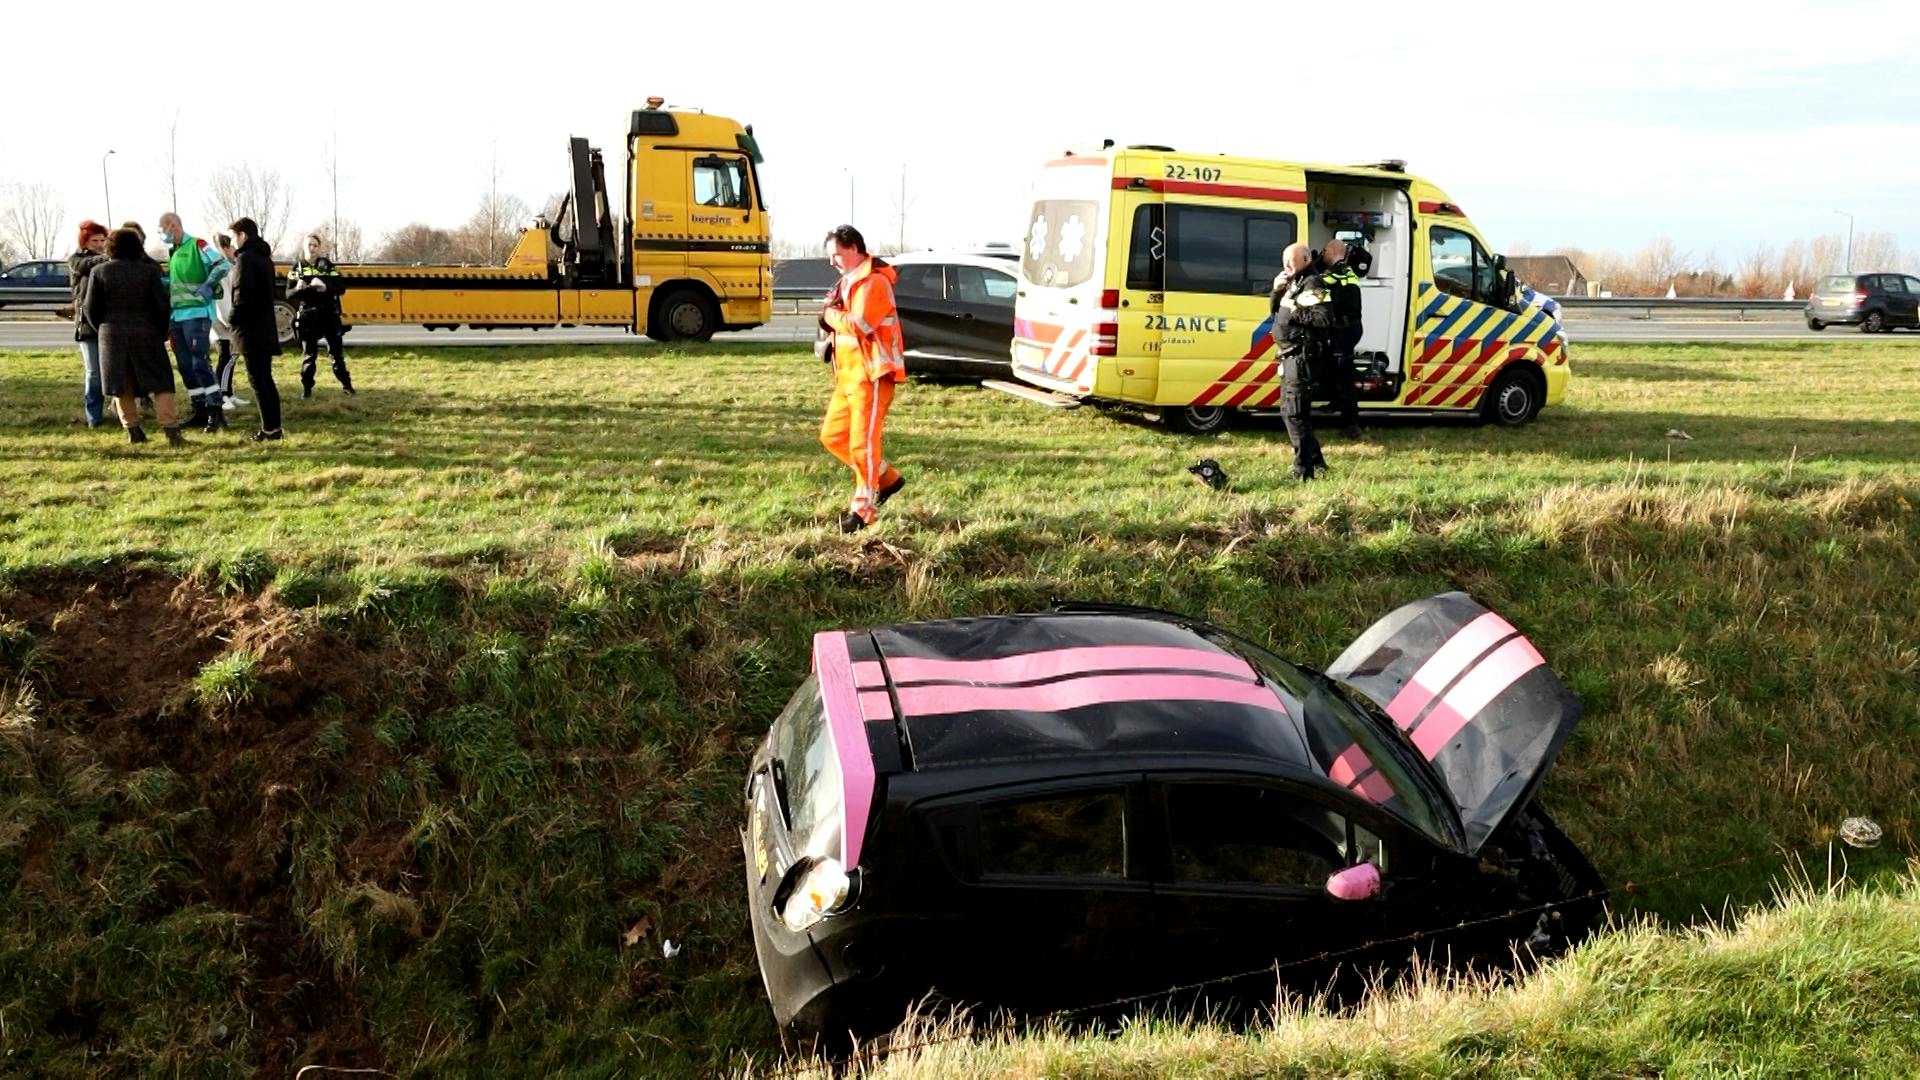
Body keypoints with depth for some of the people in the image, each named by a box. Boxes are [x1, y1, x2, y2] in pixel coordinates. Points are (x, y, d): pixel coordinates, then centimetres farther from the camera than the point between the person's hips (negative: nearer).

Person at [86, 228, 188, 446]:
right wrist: (161, 332, 8)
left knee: (122, 386, 12)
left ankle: (132, 430, 10)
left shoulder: (99, 272, 1)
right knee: (160, 383, 1)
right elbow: (163, 305, -5)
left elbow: (91, 308, 1)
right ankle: (171, 430, -10)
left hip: (112, 336, 2)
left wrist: (103, 329, 16)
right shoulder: (148, 270, -4)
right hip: (146, 334, -1)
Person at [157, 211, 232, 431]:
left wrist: (207, 288, -17)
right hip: (177, 315, 9)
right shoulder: (172, 252, 18)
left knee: (199, 363, -12)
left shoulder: (197, 246, -8)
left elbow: (224, 265, -16)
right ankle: (200, 410, 16)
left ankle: (216, 412, -10)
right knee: (185, 366, 9)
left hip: (196, 313, -9)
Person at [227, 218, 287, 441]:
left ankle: (269, 429, -8)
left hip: (251, 330, -9)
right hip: (266, 328, 9)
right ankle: (274, 426, 14)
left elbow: (243, 295, -21)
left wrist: (232, 319, -7)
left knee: (257, 379, -7)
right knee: (266, 378, 12)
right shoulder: (264, 257, 16)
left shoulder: (246, 258, -13)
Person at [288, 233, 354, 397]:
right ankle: (306, 387, 10)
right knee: (309, 353, 2)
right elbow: (288, 294, 0)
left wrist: (326, 287, -22)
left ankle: (346, 384, 15)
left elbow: (341, 287, -3)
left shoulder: (328, 265, 4)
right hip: (308, 316, -1)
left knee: (336, 350, 6)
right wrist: (298, 289, -22)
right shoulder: (297, 268, 3)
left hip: (329, 314, 1)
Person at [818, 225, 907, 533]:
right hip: (849, 375, 10)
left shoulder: (873, 282, -14)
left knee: (862, 442, -9)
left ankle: (863, 508, 0)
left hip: (871, 376, -10)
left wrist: (831, 314, -9)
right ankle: (887, 478, 23)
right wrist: (833, 313, 0)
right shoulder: (850, 282, 18)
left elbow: (859, 325, -26)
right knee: (832, 436, 11)